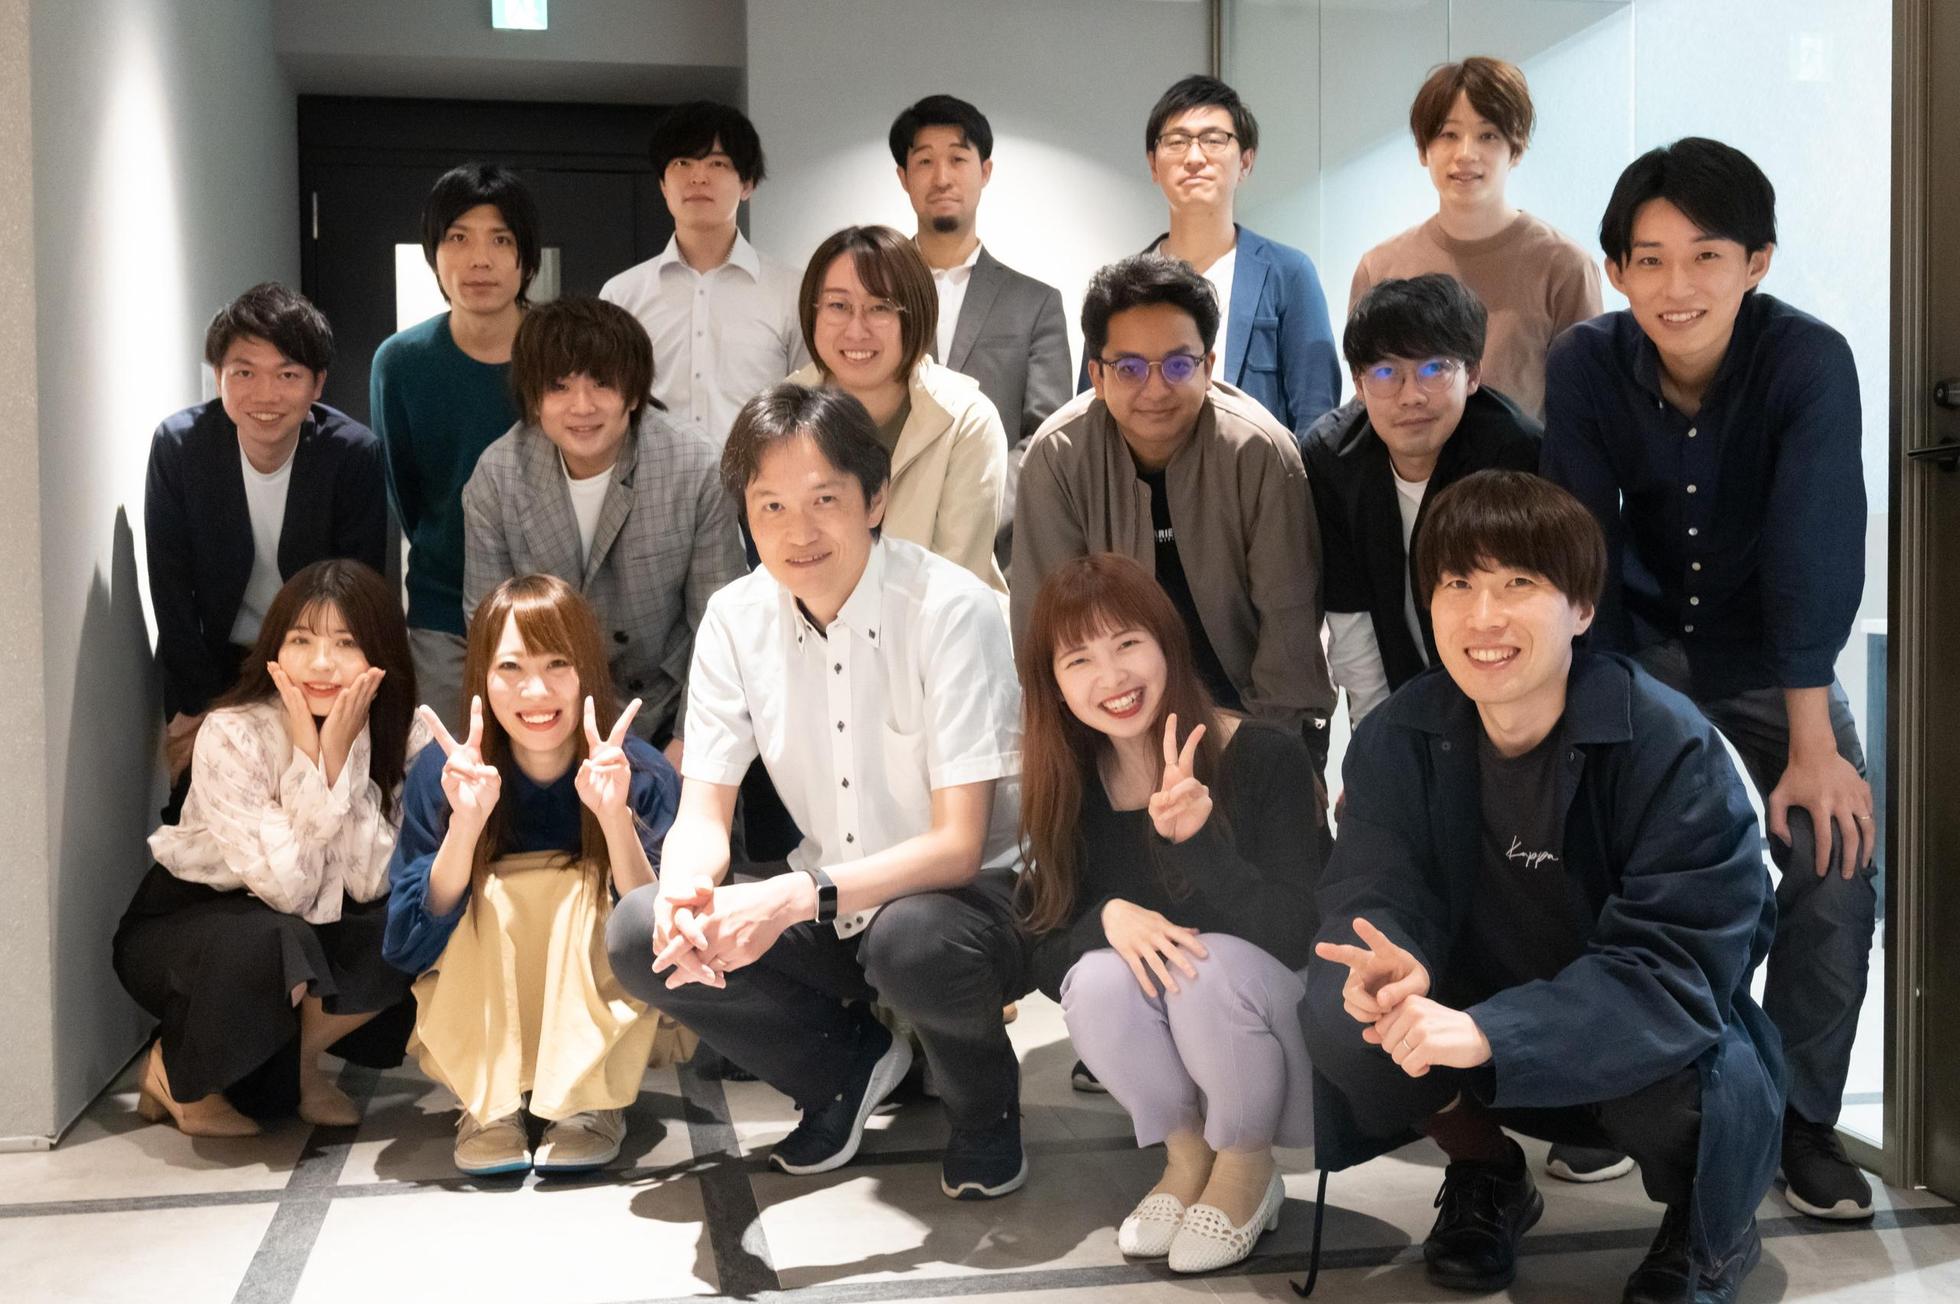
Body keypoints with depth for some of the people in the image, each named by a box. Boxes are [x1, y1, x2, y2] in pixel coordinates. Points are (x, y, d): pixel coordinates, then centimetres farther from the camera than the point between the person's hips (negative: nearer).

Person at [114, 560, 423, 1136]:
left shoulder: (399, 736, -13)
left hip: (310, 936, 4)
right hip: (182, 930, -4)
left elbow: (368, 884, -23)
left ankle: (298, 1060, 0)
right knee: (267, 943, -36)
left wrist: (341, 754, -30)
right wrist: (308, 755, -32)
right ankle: (180, 1078, -6)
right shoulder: (232, 735, -24)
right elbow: (286, 889, -30)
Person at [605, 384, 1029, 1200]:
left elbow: (957, 843, -23)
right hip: (832, 907, 5)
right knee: (638, 936, -16)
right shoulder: (735, 619, -4)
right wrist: (686, 889, -29)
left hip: (973, 895, -5)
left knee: (913, 939, -38)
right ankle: (851, 1066, 8)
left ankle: (984, 1104, -2)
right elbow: (704, 813, -5)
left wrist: (800, 897, -37)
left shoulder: (951, 611, -20)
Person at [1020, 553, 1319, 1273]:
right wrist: (1106, 916, -28)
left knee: (1216, 961, -32)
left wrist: (1196, 837, -39)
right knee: (1099, 979, -28)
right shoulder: (1066, 786, -5)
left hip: (1274, 1019, -2)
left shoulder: (1267, 756, -17)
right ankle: (1186, 1155, 0)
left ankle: (1248, 1169, -4)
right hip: (1161, 1050, 3)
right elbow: (1041, 954, -6)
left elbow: (1295, 935, -24)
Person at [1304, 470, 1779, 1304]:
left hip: (1654, 1043, -2)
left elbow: (1678, 963, -29)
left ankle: (1712, 1226, 3)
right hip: (1482, 1040, 3)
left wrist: (1488, 1032, -43)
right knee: (1340, 1011, -25)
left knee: (1667, 1076, -36)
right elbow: (1371, 890, -14)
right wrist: (1387, 963, -41)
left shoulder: (1670, 747, -23)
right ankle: (1483, 1173, 7)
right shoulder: (1398, 737, -11)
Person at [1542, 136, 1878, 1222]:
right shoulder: (1585, 366, -19)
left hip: (1771, 657, -1)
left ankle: (1800, 1116, 5)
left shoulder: (1809, 362, -23)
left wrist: (1815, 749, -32)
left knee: (1836, 863, -15)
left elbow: (1814, 552, -29)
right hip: (1635, 647, 1)